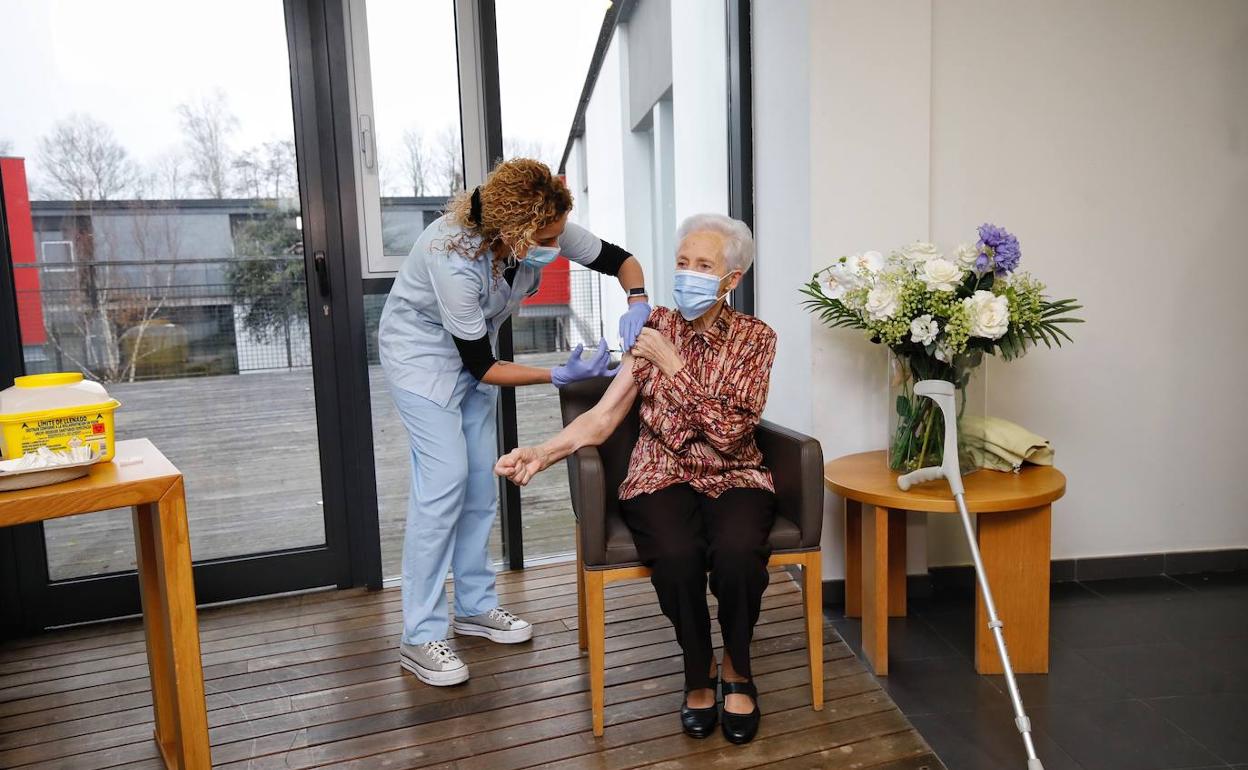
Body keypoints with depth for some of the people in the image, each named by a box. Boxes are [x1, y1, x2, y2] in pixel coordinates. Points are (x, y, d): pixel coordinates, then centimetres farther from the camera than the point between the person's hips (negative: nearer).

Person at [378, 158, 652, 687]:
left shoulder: (545, 230, -21)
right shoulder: (454, 257, -37)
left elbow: (620, 260, -7)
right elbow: (481, 366, -28)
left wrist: (637, 303, -27)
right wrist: (560, 376, -31)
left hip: (473, 349, 7)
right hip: (422, 350, -6)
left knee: (481, 476, 6)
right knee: (444, 479, -15)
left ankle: (475, 606, 22)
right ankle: (419, 639, -5)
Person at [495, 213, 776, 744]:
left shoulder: (754, 338, -3)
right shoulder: (655, 327, 1)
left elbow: (729, 433, -15)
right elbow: (603, 417, -7)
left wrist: (673, 364, -19)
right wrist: (543, 453, -24)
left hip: (732, 477, 0)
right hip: (662, 477, 1)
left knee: (736, 551, -33)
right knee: (676, 554, -32)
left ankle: (737, 670, -2)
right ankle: (699, 671, -2)